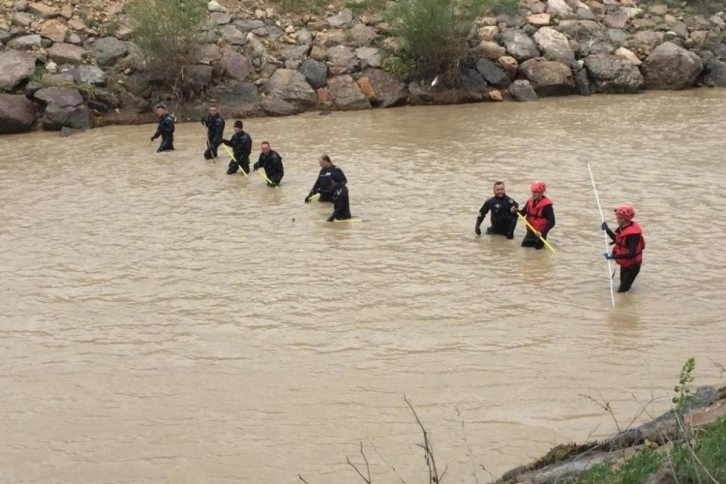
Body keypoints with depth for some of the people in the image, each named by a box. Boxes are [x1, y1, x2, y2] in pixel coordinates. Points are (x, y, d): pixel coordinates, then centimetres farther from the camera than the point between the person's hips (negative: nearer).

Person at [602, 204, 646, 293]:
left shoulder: (633, 234, -33)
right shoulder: (622, 228, -5)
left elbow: (631, 254, -37)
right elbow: (617, 240, 16)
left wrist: (614, 256, -39)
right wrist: (607, 230, 7)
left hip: (632, 266, -9)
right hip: (624, 264, 9)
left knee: (622, 291, -8)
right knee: (624, 286, 26)